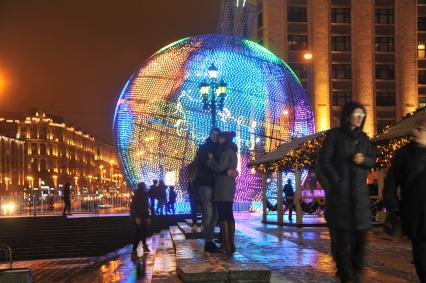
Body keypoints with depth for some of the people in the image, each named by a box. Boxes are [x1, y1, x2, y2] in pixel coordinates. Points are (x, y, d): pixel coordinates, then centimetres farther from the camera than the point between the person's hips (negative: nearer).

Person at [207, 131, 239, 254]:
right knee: (228, 215, 9)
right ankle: (231, 244, 10)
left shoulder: (226, 151, -8)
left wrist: (210, 159, -2)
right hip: (229, 185, 9)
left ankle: (227, 245, -13)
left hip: (223, 185, -9)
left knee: (223, 216, -10)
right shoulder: (232, 152, 20)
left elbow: (220, 168, -14)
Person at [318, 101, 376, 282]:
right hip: (340, 193, -4)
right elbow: (324, 161, -5)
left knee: (360, 235, -2)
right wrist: (338, 182, -13)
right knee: (342, 235, -5)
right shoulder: (333, 135, 1)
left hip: (360, 193, 4)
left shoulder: (363, 138, 15)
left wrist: (364, 160, -9)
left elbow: (373, 160, 14)